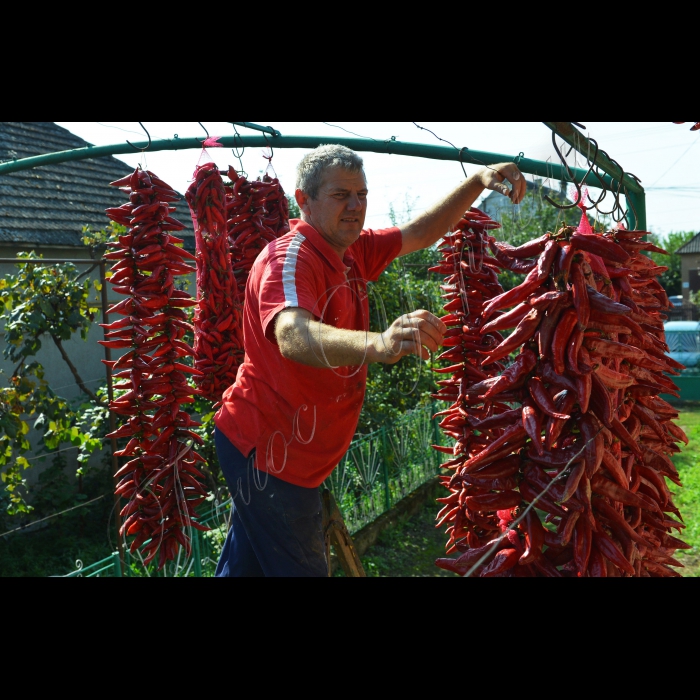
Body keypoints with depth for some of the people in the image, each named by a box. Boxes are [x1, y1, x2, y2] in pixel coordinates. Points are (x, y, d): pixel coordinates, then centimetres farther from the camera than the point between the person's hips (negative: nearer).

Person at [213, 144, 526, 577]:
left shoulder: (353, 252, 4)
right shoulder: (290, 257, -24)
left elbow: (421, 234, 15)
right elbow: (293, 335, -44)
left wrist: (478, 182, 1)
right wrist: (379, 344, -63)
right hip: (268, 448, -9)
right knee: (301, 567, -1)